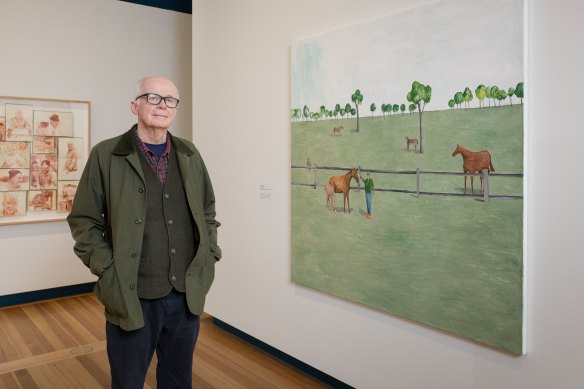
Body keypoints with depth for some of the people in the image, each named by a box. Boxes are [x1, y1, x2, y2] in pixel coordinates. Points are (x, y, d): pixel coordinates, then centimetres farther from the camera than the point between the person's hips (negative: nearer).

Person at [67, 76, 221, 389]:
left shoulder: (189, 154, 7)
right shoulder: (106, 155, -4)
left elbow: (207, 210, 15)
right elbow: (83, 221, -2)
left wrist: (209, 255, 5)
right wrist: (108, 270, -9)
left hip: (187, 294, 4)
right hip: (132, 296, -3)